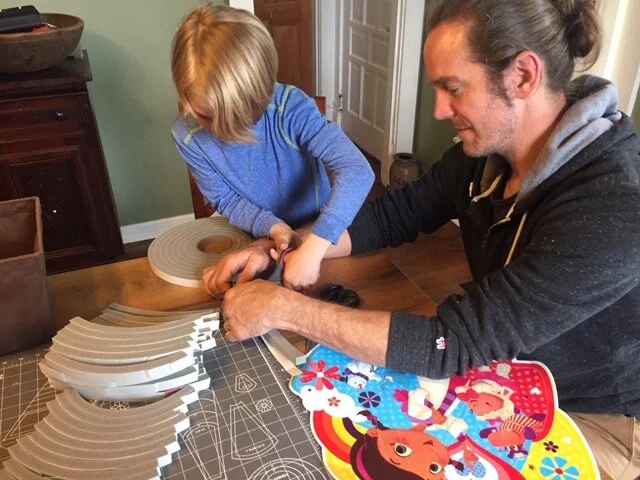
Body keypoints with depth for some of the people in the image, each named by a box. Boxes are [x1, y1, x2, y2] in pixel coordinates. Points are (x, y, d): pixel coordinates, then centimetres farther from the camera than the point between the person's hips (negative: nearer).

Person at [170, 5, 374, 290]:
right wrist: (272, 226, -27)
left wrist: (312, 249, -47)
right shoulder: (187, 136, -17)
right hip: (256, 239, 3)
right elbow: (225, 201, -7)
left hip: (316, 235, -2)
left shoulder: (291, 109, -27)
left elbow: (357, 172, -37)